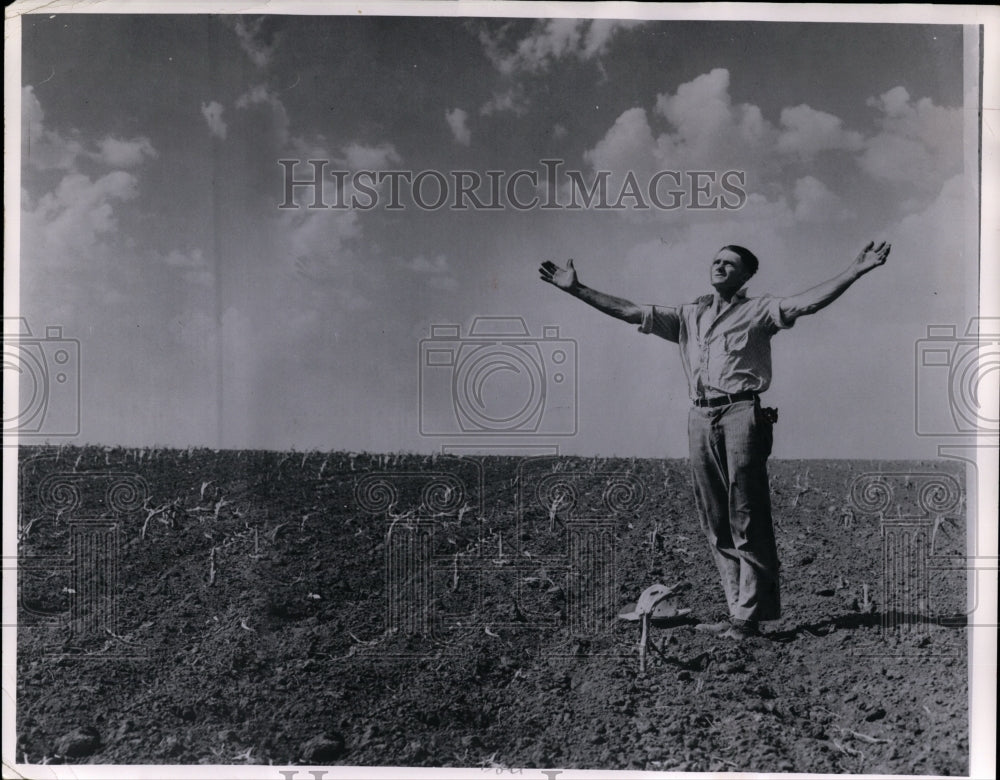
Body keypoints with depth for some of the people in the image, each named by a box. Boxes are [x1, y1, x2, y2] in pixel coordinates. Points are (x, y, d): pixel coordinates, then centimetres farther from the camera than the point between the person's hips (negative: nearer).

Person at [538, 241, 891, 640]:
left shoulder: (758, 311, 9)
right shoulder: (688, 316, 21)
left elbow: (809, 301, -5)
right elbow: (630, 311, 19)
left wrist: (855, 271, -16)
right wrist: (576, 288, 16)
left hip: (741, 413, -5)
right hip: (700, 417, 5)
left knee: (746, 519, -6)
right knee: (716, 524, 5)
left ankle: (750, 615, -1)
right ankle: (738, 610, 13)